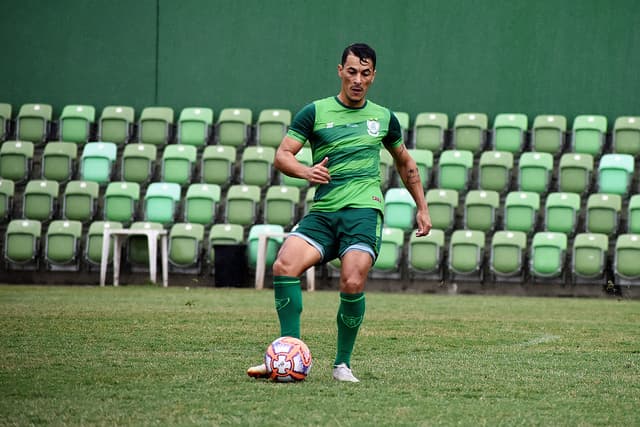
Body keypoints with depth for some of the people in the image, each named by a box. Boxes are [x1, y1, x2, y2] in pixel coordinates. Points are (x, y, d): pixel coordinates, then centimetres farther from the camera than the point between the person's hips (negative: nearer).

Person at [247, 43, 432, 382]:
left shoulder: (383, 118, 15)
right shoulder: (316, 112, 8)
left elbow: (405, 164, 30)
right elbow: (282, 156, 2)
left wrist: (422, 208, 27)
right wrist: (306, 171, -18)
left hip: (363, 210, -1)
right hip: (322, 212, 1)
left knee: (352, 284, -22)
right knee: (284, 265, -23)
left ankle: (342, 364, -5)